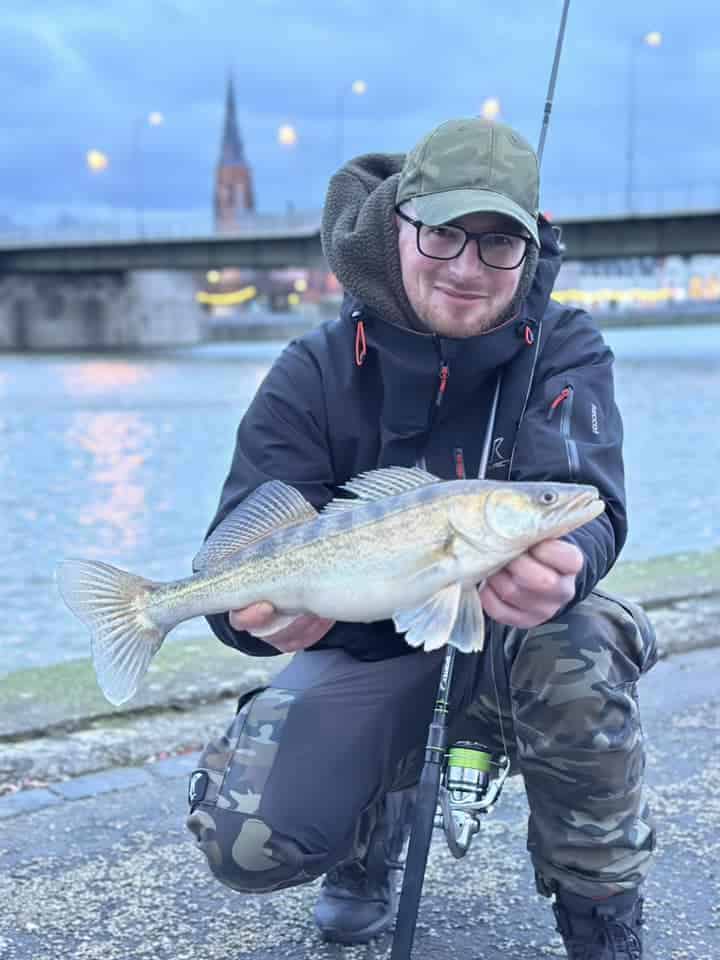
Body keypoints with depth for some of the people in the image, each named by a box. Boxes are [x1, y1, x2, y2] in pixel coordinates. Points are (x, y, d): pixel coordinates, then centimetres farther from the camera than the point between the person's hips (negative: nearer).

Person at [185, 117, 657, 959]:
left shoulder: (564, 352, -10)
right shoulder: (315, 375, -11)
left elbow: (585, 500, -27)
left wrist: (561, 568, -52)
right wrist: (263, 606, -42)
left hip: (509, 640, 0)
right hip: (366, 658, 1)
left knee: (580, 660, -36)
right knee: (245, 842, -23)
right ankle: (375, 824, 16)